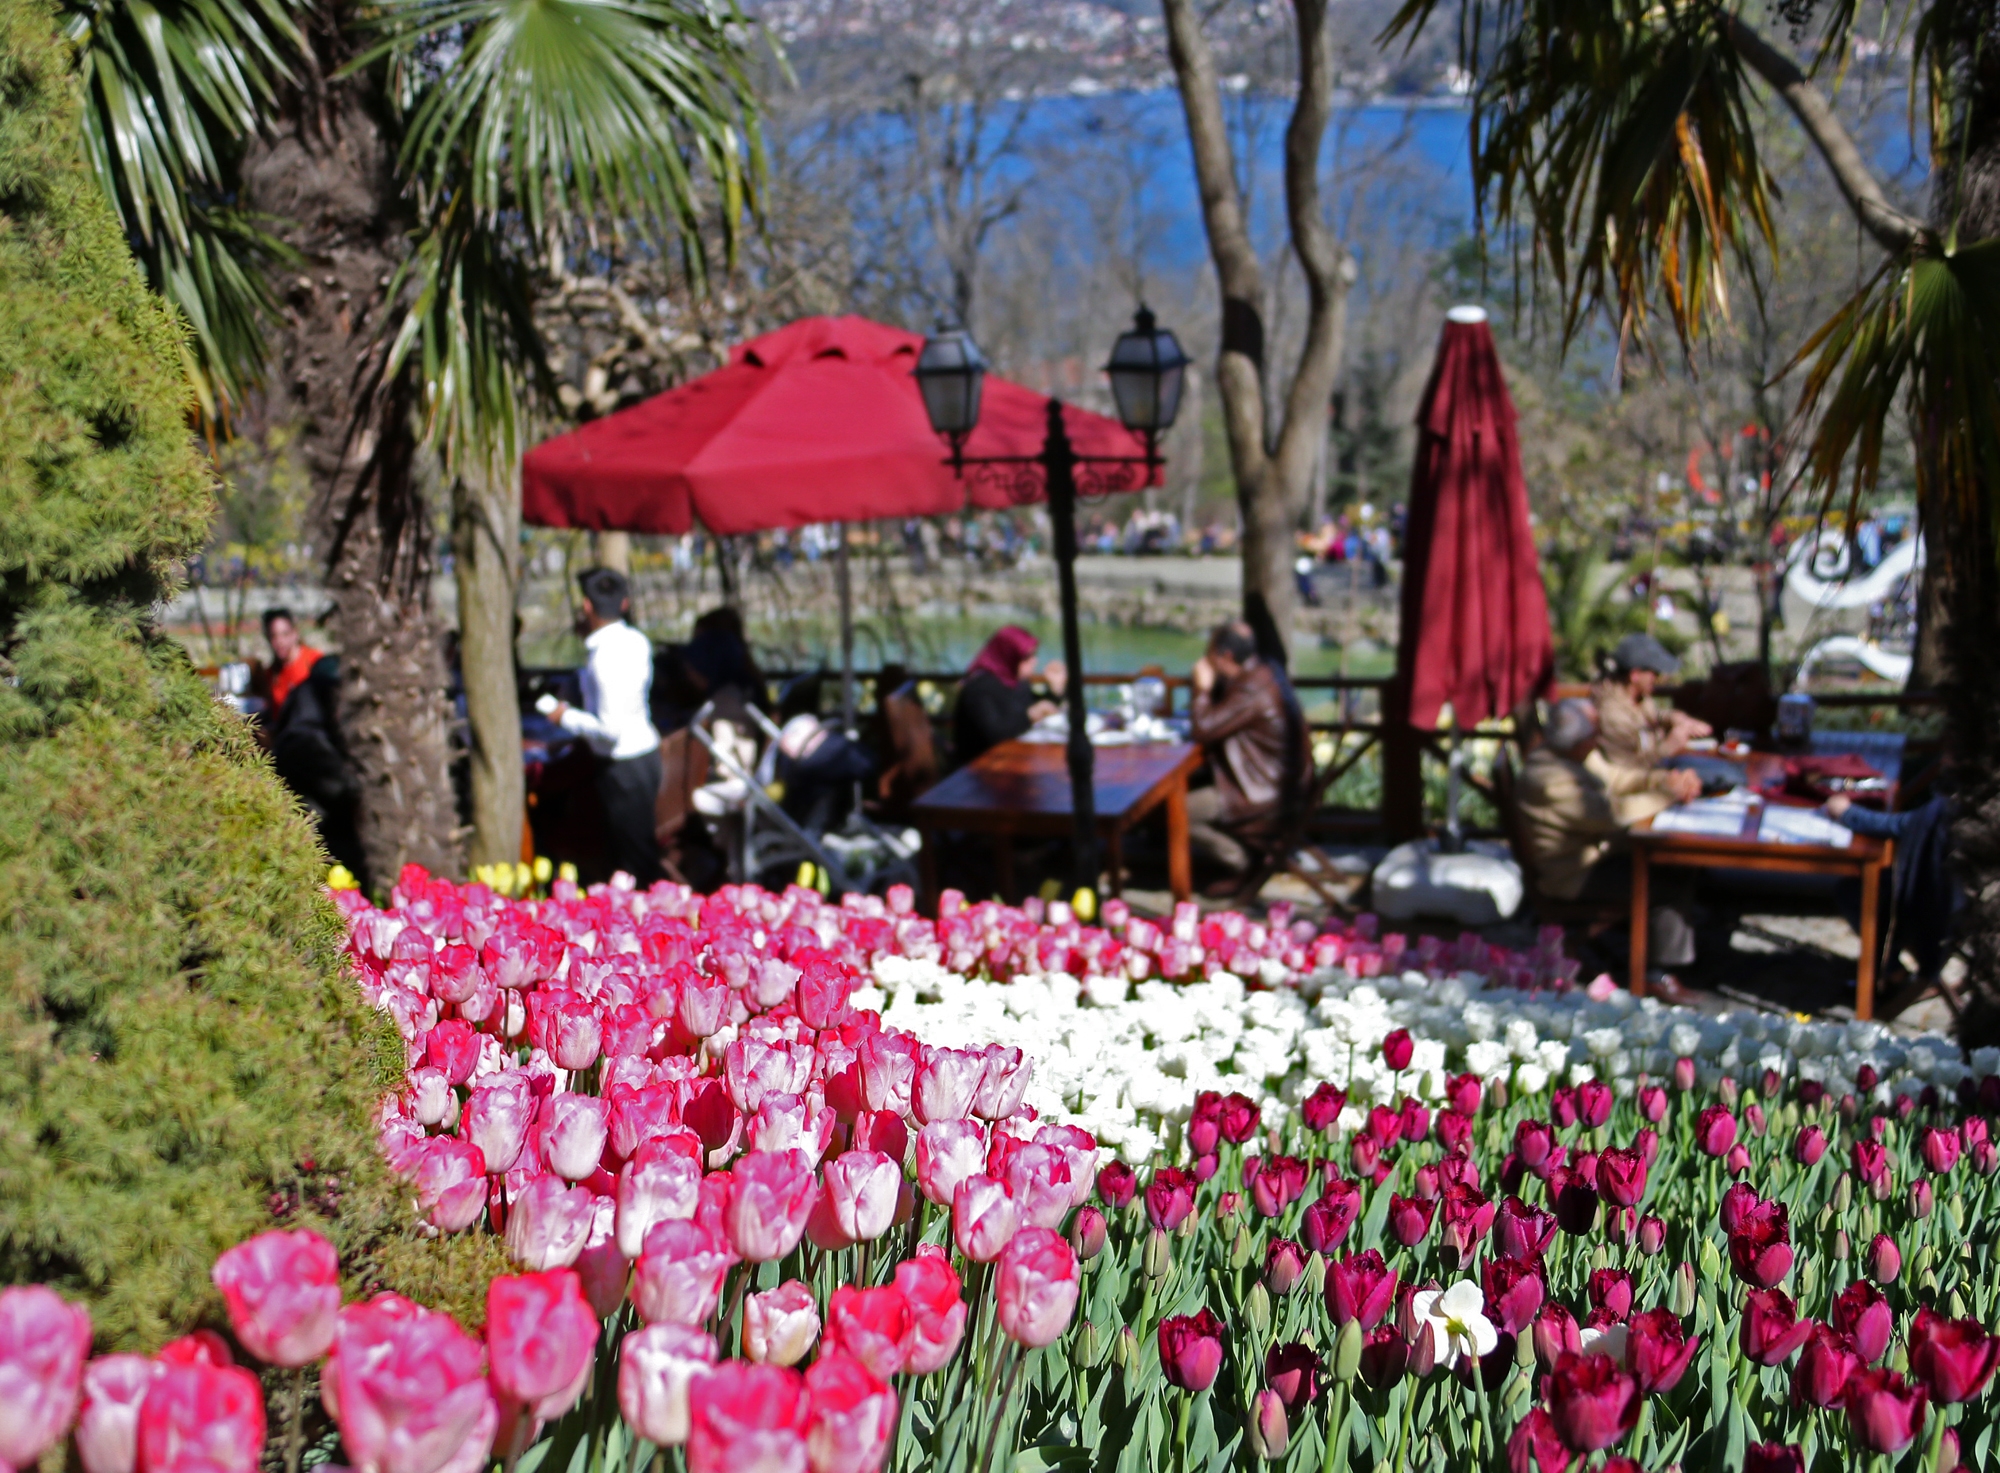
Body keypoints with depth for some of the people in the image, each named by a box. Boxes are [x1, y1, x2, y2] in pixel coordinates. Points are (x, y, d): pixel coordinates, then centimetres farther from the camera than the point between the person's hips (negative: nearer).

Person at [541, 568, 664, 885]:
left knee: (633, 861, 1)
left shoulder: (604, 657, -24)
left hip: (622, 765, -9)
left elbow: (611, 729, -26)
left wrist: (567, 717, -12)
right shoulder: (637, 641, 3)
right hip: (645, 751, 9)